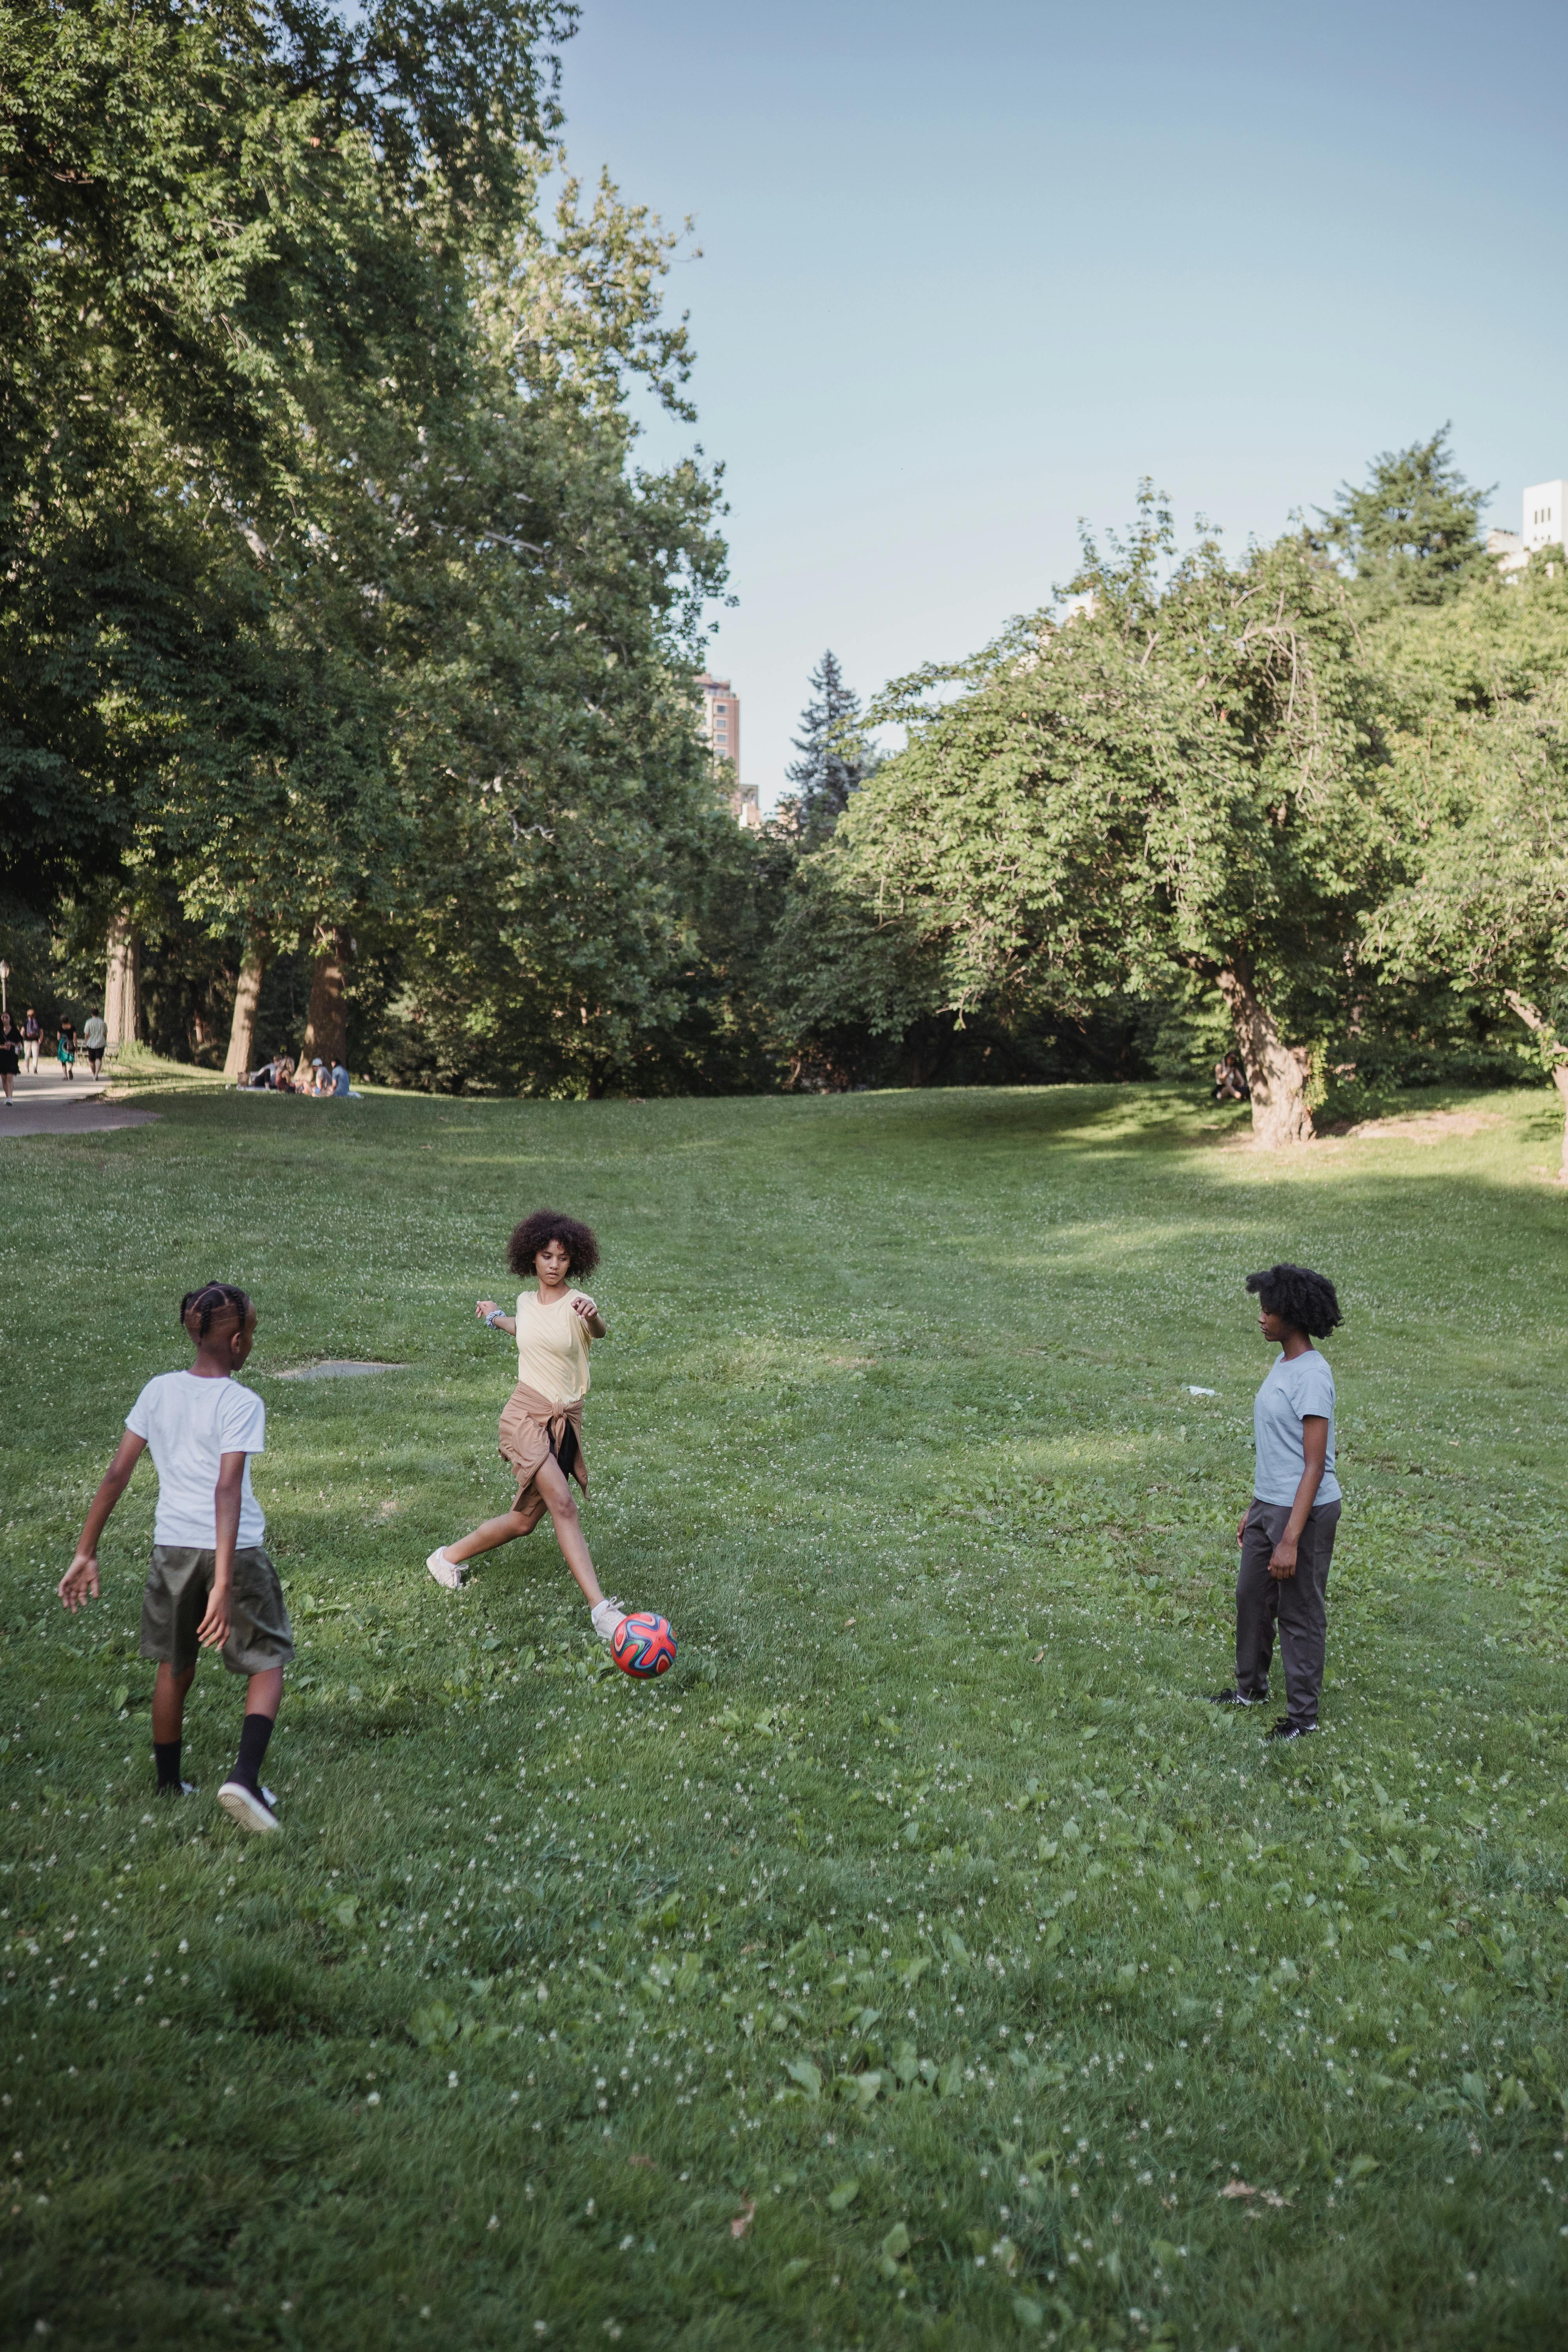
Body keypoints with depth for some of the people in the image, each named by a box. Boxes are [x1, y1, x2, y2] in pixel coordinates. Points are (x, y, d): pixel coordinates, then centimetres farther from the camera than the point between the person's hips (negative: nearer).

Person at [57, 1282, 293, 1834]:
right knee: (269, 1663, 12)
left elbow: (117, 1474, 1)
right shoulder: (242, 1404, -15)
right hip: (233, 1550, -5)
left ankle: (168, 1787, 35)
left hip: (171, 1549, 5)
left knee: (174, 1667, 23)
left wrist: (86, 1552, 8)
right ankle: (244, 1779, -6)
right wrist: (223, 1585, -26)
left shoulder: (158, 1391, 0)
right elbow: (227, 1490, -23)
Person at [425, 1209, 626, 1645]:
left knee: (524, 1521, 9)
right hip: (527, 1414, -1)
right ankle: (601, 1609, -27)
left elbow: (601, 1333, -32)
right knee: (562, 1504, -21)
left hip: (566, 1421, 1)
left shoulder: (576, 1304, -7)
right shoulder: (526, 1301, 5)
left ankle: (449, 1557, 37)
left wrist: (594, 1318, -54)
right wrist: (496, 1318, 41)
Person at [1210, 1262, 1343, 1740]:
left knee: (1300, 1612, 5)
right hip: (1269, 1504, 9)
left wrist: (1290, 1539, -24)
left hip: (1304, 1512, -9)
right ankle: (1251, 1687, 40)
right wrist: (1254, 1511, 19)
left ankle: (1302, 1714, 20)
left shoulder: (1311, 1376, -21)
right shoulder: (1282, 1365, 8)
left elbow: (1315, 1466, -22)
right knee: (1252, 1597, 21)